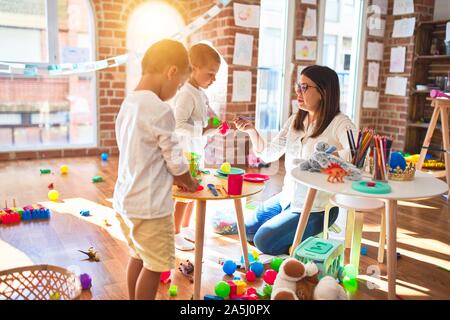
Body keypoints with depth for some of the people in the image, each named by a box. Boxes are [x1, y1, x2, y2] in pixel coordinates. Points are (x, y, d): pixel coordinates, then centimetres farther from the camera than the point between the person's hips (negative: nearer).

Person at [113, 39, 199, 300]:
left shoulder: (128, 104, 5)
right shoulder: (160, 111, -20)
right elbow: (175, 160, -12)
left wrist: (175, 178, 15)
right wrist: (190, 183, 7)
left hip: (125, 201, 9)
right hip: (149, 207, -9)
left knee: (138, 256, 23)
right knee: (154, 266, 7)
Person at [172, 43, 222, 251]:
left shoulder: (201, 94, 8)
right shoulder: (186, 95, -20)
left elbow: (209, 113, 19)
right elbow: (178, 125, -26)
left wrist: (217, 124, 0)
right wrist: (203, 131, -25)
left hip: (198, 151, 9)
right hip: (186, 152, -9)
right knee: (184, 194, 1)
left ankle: (185, 227, 36)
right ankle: (175, 234, 17)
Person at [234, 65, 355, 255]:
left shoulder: (339, 123, -17)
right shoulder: (295, 121, 3)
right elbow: (268, 154, 1)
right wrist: (252, 132, -15)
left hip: (317, 207, -7)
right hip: (288, 197, 8)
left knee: (264, 241, -10)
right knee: (247, 229, 13)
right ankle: (294, 241, 31)